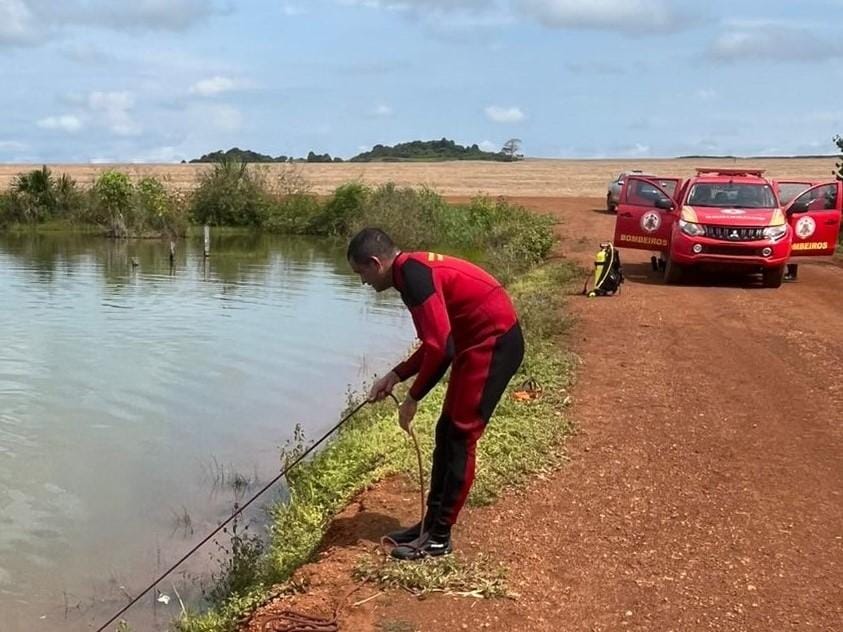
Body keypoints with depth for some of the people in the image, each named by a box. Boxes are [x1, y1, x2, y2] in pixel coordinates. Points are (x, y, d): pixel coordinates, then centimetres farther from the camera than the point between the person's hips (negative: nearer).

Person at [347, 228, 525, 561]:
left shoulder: (413, 275, -19)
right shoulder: (414, 270, 12)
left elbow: (440, 348, -25)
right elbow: (437, 342, 19)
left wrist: (413, 398, -14)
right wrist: (394, 376, 14)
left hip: (494, 344, -10)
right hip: (481, 343, 10)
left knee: (460, 437, -5)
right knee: (447, 432, 13)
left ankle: (440, 537, 5)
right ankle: (432, 522, 23)